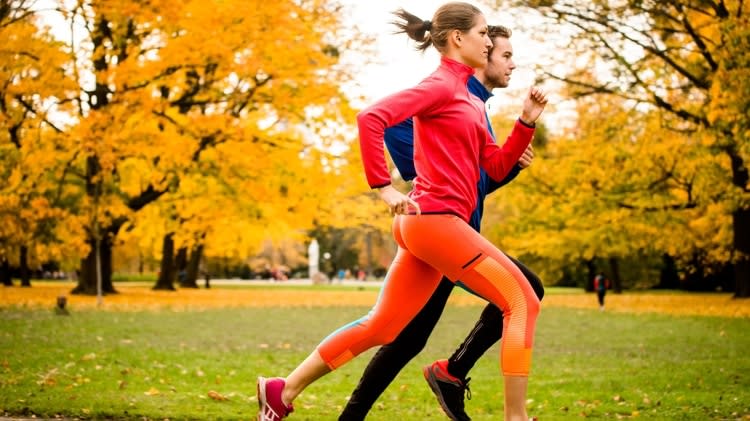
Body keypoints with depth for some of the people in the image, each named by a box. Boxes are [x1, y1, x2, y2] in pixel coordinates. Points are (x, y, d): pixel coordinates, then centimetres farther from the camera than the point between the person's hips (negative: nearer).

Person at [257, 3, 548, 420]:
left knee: (381, 325, 11)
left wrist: (528, 121, 8)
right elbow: (370, 118, -20)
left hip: (429, 225, 9)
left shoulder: (470, 100, 21)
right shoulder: (440, 85, -7)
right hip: (436, 217, -9)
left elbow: (497, 167, 19)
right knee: (522, 300, -7)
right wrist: (384, 187, -20)